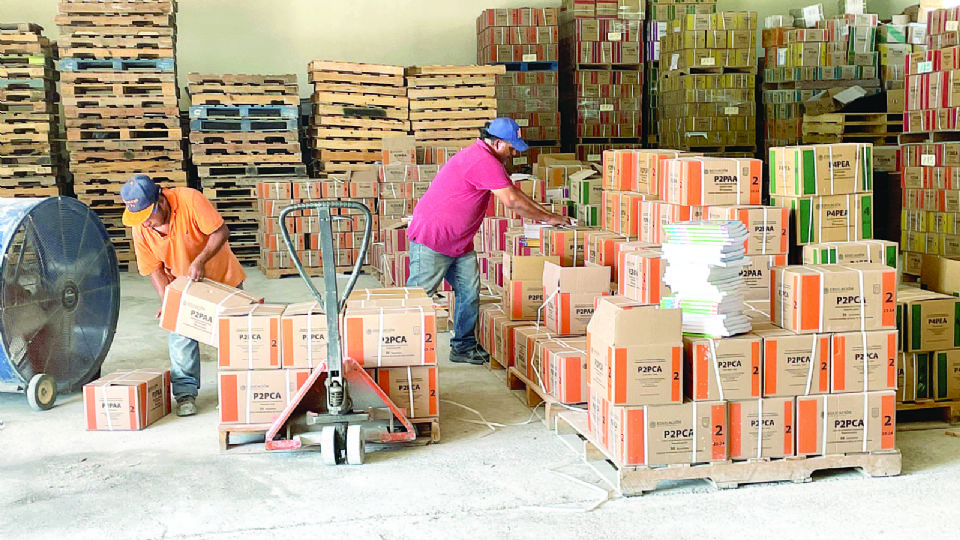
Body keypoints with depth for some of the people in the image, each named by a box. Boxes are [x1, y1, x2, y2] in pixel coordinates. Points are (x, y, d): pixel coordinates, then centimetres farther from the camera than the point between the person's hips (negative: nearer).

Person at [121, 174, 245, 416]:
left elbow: (221, 232, -27)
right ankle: (185, 392, 3)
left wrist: (200, 261, -37)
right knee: (181, 334, -7)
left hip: (222, 278, -2)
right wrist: (167, 302, -22)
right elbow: (154, 269, -9)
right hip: (182, 286, 2)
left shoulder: (189, 200, -30)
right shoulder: (140, 228, -17)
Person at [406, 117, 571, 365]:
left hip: (459, 242, 10)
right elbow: (512, 201, -21)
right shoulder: (483, 162, -22)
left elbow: (514, 192, 18)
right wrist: (548, 218, -10)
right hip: (431, 238, -10)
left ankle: (464, 347, 14)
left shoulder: (487, 159, 13)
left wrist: (546, 215, 11)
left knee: (469, 293, 6)